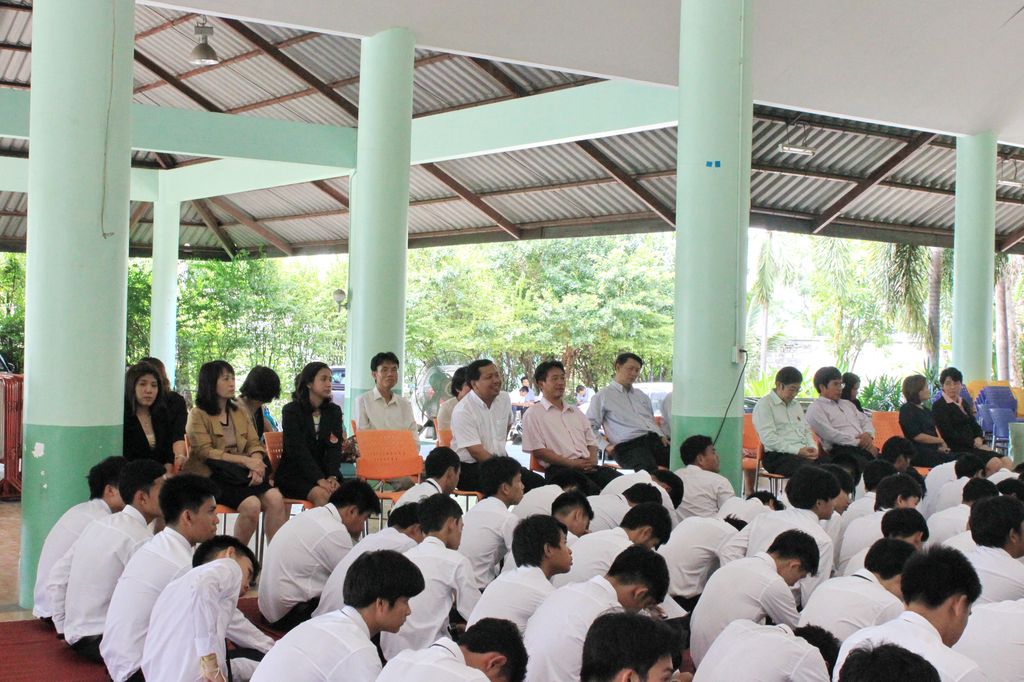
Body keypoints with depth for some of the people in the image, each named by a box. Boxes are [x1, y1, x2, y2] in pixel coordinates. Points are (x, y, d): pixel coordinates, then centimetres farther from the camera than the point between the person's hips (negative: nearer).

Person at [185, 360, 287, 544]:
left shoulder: (240, 412, 20)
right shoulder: (198, 415, 1)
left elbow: (254, 444, 13)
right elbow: (206, 453, -9)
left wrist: (256, 462, -12)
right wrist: (245, 461, -17)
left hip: (241, 474, 6)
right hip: (211, 476, -5)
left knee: (275, 498, -24)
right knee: (251, 504, -31)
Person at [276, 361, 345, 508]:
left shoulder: (334, 412, 10)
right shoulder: (291, 411, -4)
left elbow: (335, 448, 0)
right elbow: (298, 450, -13)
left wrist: (332, 476, -19)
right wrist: (319, 479, -24)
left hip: (322, 471, 4)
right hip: (293, 475, -4)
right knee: (322, 494, -32)